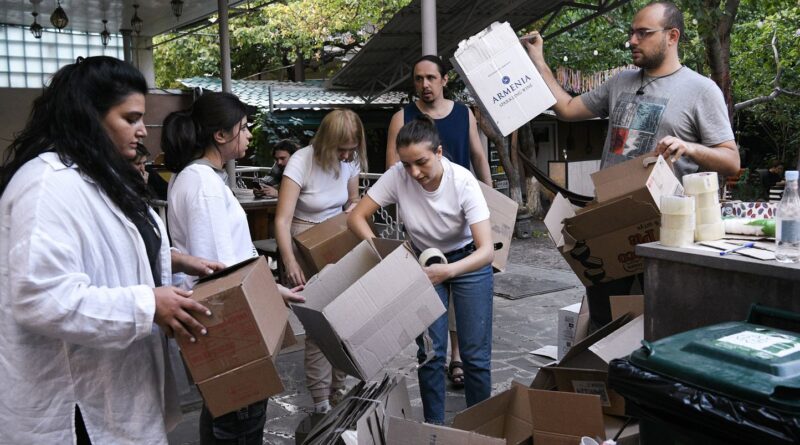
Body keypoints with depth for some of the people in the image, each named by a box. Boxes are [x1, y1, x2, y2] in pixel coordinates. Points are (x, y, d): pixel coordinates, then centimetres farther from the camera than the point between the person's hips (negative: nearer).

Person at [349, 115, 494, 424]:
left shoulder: (463, 182, -30)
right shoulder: (397, 176, -24)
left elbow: (487, 249, -33)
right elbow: (356, 217, -19)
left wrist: (448, 271, -50)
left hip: (468, 261, -2)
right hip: (424, 261, 2)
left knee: (475, 354, 0)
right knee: (430, 352, 0)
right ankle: (434, 427, 19)